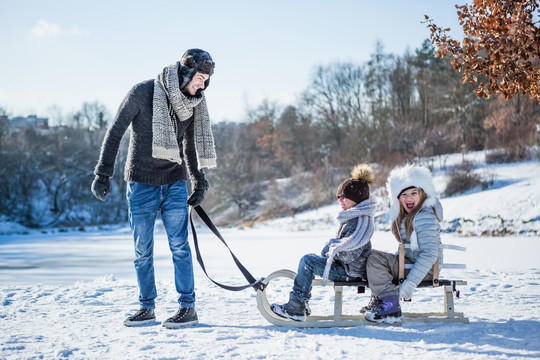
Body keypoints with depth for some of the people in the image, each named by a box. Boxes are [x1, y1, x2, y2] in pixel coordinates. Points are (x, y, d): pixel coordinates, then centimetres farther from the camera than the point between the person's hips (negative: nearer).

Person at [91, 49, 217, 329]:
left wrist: (198, 181, 16)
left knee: (179, 244, -5)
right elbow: (115, 132, -6)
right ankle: (147, 307, 17)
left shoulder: (193, 103, 3)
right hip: (141, 182, -2)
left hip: (175, 182, 2)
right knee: (142, 250, 5)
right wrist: (103, 173, -8)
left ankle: (188, 307, 3)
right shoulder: (143, 92, -11)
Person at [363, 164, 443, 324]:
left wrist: (409, 284, -30)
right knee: (372, 254, 16)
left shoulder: (425, 217, -19)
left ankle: (391, 308, -22)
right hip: (409, 262, 10)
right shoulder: (407, 216, 13)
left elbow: (429, 254, -27)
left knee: (375, 258, -20)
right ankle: (378, 300, 14)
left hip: (425, 269, -10)